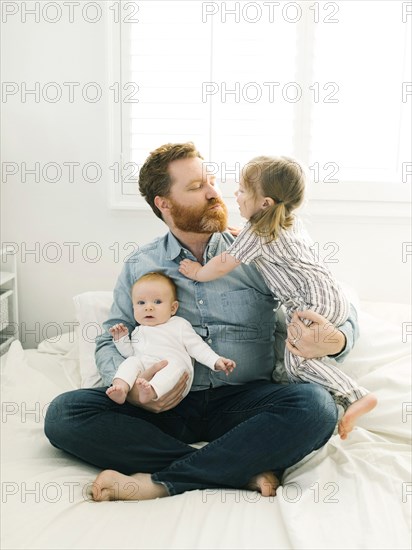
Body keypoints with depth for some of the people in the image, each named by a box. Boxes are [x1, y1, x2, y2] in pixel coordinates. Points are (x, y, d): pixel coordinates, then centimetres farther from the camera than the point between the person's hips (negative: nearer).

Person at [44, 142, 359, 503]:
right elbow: (110, 341, 10)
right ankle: (243, 472, -24)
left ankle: (160, 482, -26)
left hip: (242, 399, -1)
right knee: (64, 413, -22)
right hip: (168, 405, 1)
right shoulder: (140, 266, 11)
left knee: (317, 406, -30)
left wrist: (336, 341, -17)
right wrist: (130, 389, -14)